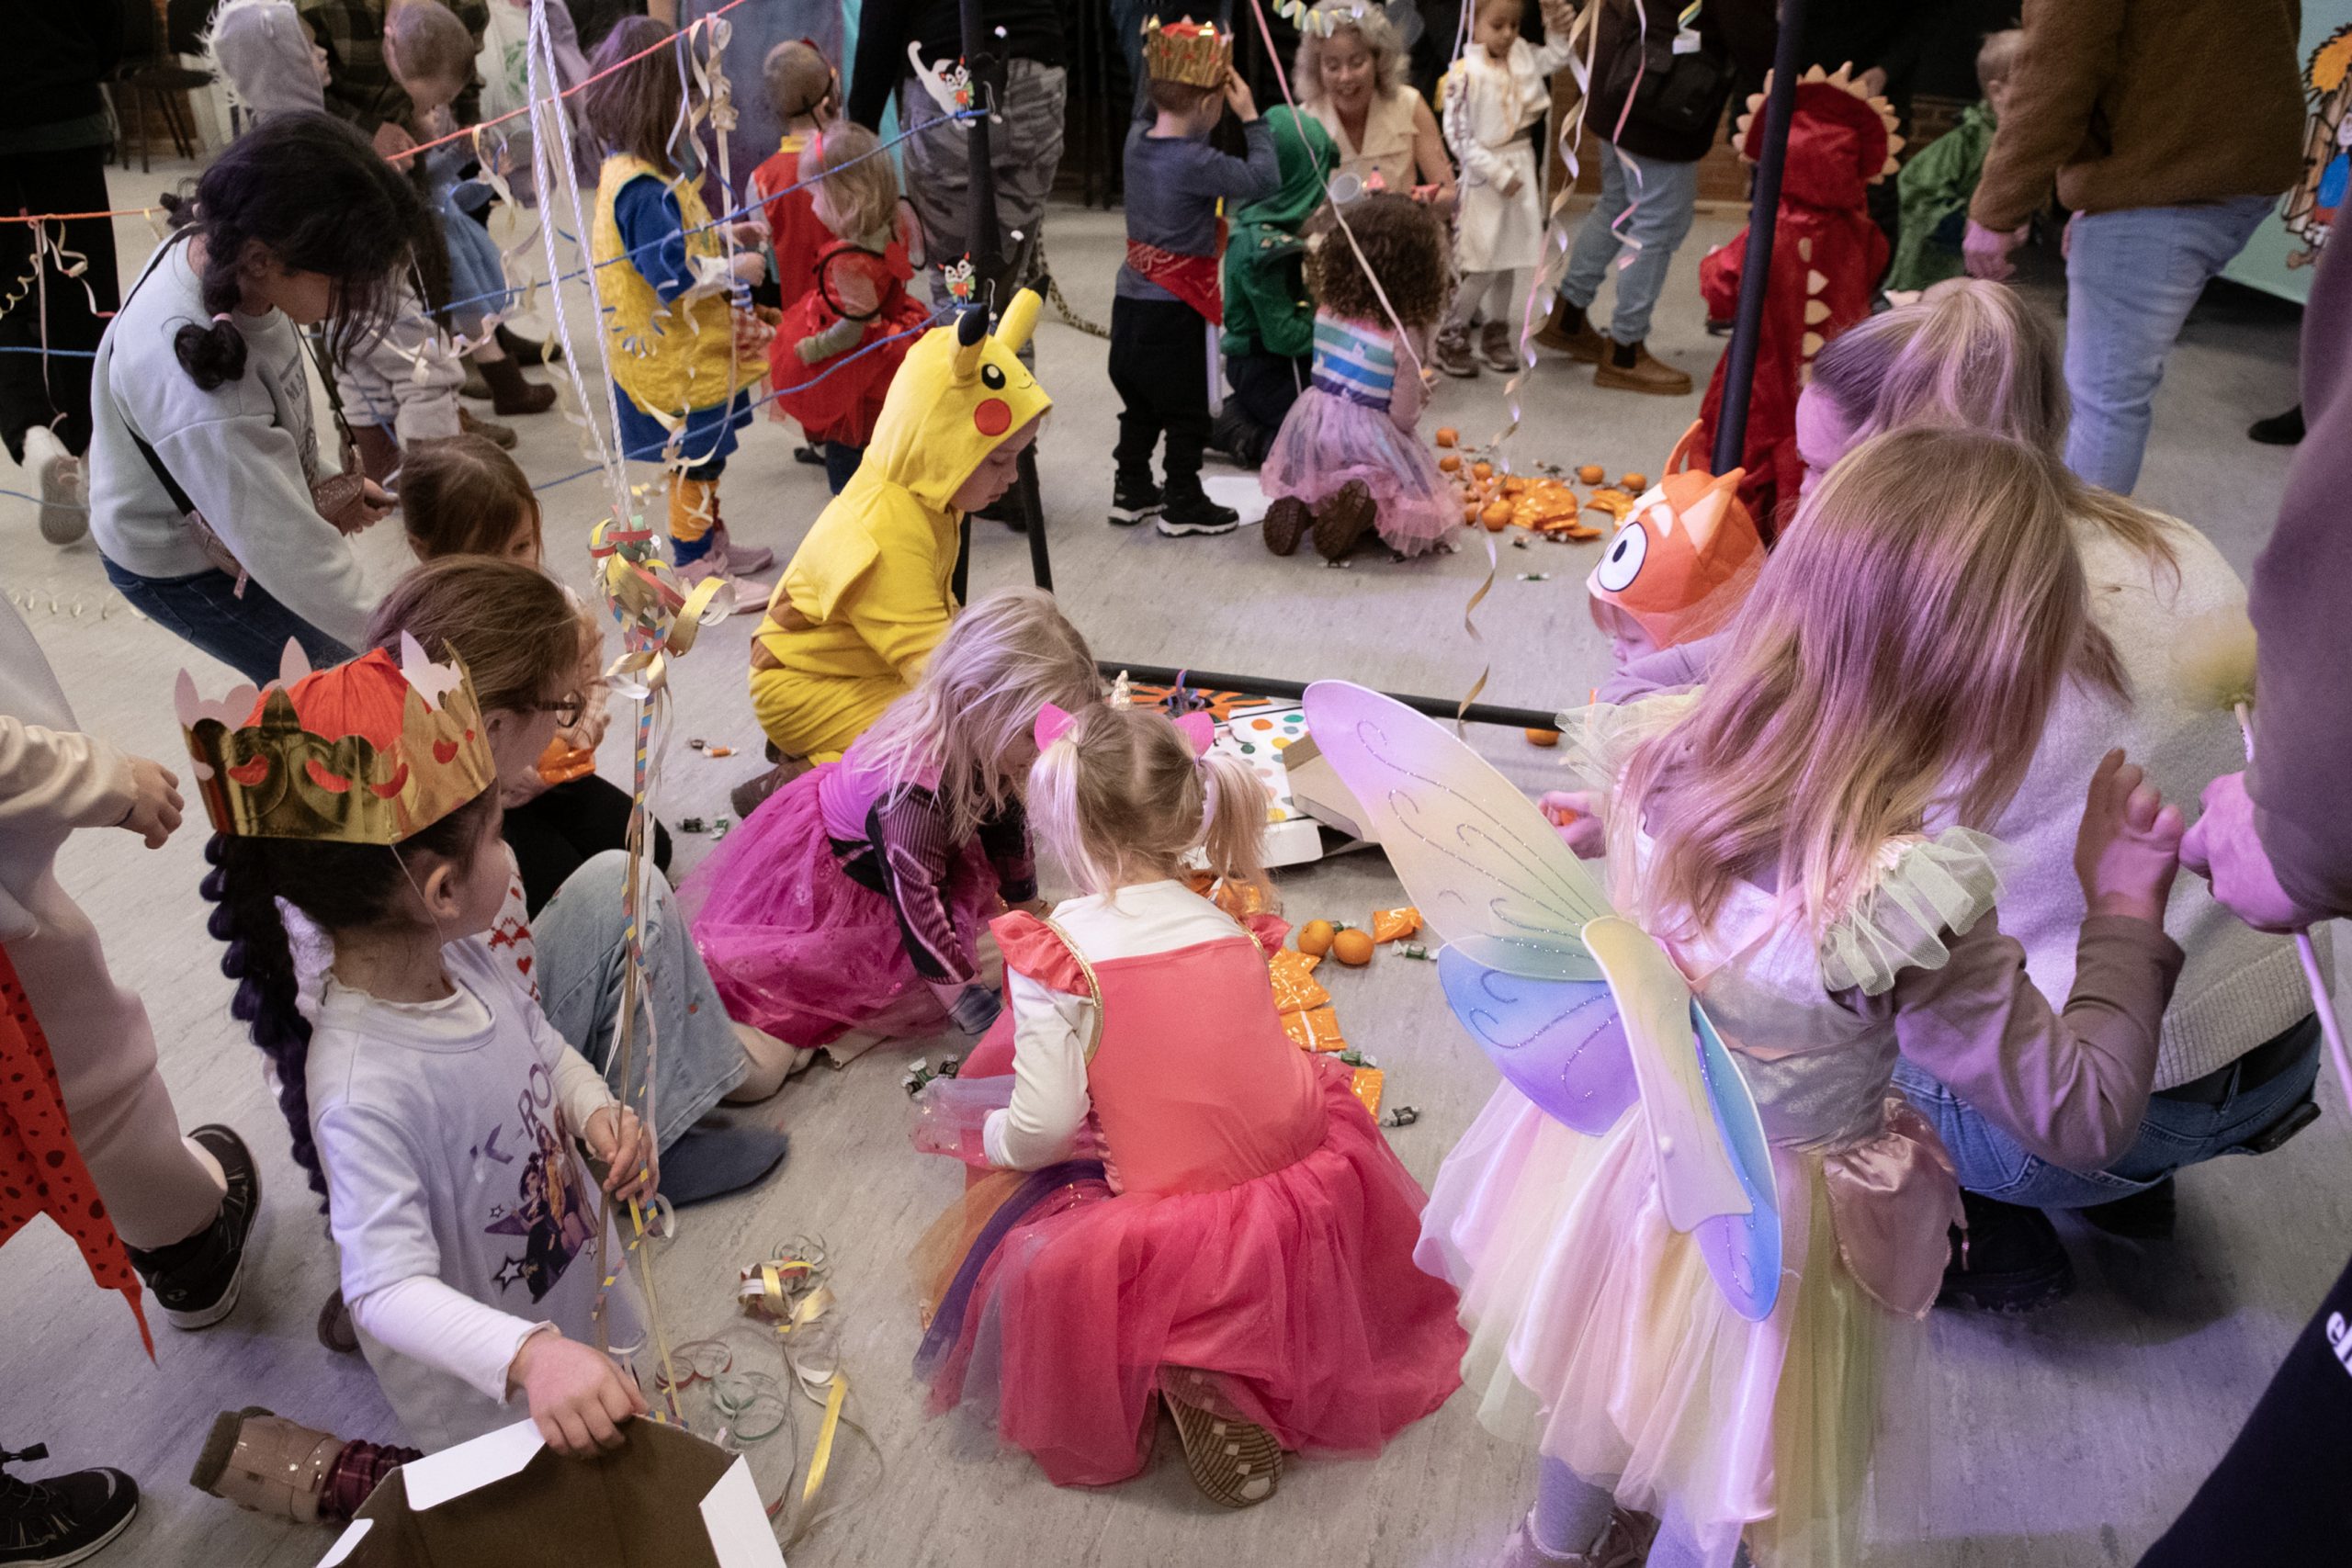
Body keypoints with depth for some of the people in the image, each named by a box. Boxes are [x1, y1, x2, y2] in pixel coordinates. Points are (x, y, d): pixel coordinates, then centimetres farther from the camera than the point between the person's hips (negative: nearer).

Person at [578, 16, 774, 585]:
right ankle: (697, 568, 18)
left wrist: (723, 238, 9)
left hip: (689, 352, 10)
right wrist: (736, 270, -17)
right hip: (676, 364, -10)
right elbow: (674, 280, -29)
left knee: (704, 455, 22)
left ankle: (711, 545, 37)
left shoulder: (628, 171, 6)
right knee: (694, 462, 4)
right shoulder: (644, 190, -27)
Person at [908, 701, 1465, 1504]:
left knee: (1032, 1258, 22)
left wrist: (967, 1132, 10)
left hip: (1171, 1220, -3)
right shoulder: (1227, 926, 4)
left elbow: (1044, 1127, -13)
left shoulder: (1056, 954, -12)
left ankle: (1192, 1377, 1)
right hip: (1309, 1191, 3)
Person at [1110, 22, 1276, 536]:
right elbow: (1263, 178, -16)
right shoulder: (1195, 163, -21)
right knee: (1186, 411, 5)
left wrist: (1210, 69, 8)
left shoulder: (1138, 138, 2)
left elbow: (1182, 132, 21)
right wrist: (1251, 116, -6)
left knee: (1140, 405, 19)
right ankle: (1182, 503, 13)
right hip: (1176, 308, -8)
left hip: (1132, 297, 8)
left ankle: (1132, 490, 28)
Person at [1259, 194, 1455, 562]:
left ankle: (1301, 501, 0)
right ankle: (1366, 499, -18)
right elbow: (1404, 417, -14)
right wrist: (1414, 404, 10)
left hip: (1311, 417, 5)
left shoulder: (1328, 305, -2)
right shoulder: (1406, 335, -16)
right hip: (1366, 432, -5)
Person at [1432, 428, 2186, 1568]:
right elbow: (2084, 1115, -22)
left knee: (1596, 1384, 34)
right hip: (1765, 1220, -6)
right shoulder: (1912, 911, -36)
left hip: (1617, 1140, 6)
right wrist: (2124, 908, -13)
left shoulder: (1660, 751, -22)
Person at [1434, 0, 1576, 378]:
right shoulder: (1464, 75, -18)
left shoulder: (1522, 55, 2)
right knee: (1482, 268, -4)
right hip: (1484, 177, -7)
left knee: (1508, 259, 14)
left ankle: (1496, 332, 27)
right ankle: (1449, 338, 10)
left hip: (1521, 168, 7)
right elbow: (1458, 136, -20)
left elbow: (1555, 59, 20)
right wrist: (1498, 173, -20)